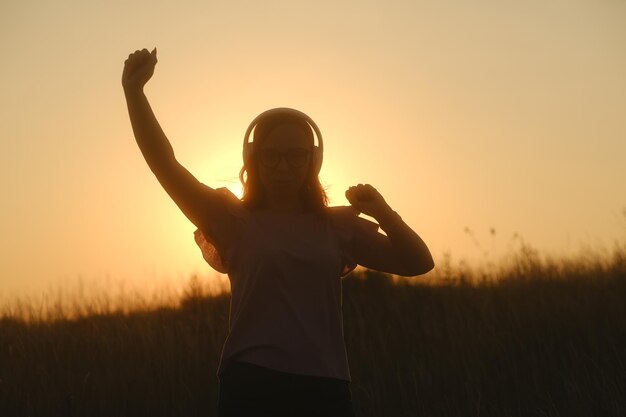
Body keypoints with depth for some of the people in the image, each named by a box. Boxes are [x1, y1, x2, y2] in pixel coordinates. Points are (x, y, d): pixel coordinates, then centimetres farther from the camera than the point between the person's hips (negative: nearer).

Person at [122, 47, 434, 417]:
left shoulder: (338, 225, 11)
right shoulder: (234, 222, 5)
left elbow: (419, 262, 9)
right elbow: (165, 164, -4)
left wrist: (383, 213, -9)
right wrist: (134, 90, -13)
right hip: (253, 387, -2)